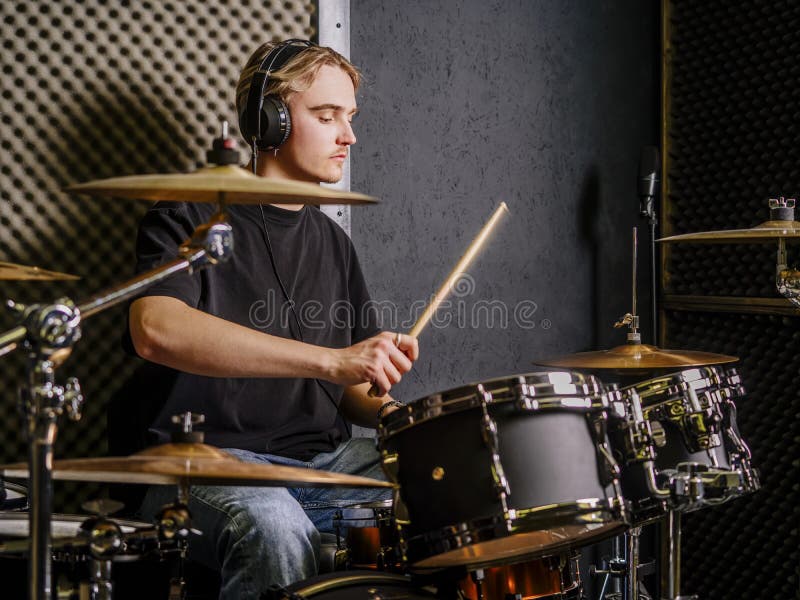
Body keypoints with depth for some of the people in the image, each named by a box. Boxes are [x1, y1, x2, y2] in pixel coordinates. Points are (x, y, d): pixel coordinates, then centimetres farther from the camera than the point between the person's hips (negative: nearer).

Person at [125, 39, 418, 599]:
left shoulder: (333, 242, 19)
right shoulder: (193, 216, -2)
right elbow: (155, 330, -24)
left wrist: (385, 411, -3)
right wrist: (331, 359, -30)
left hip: (327, 461, 6)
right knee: (276, 530, -38)